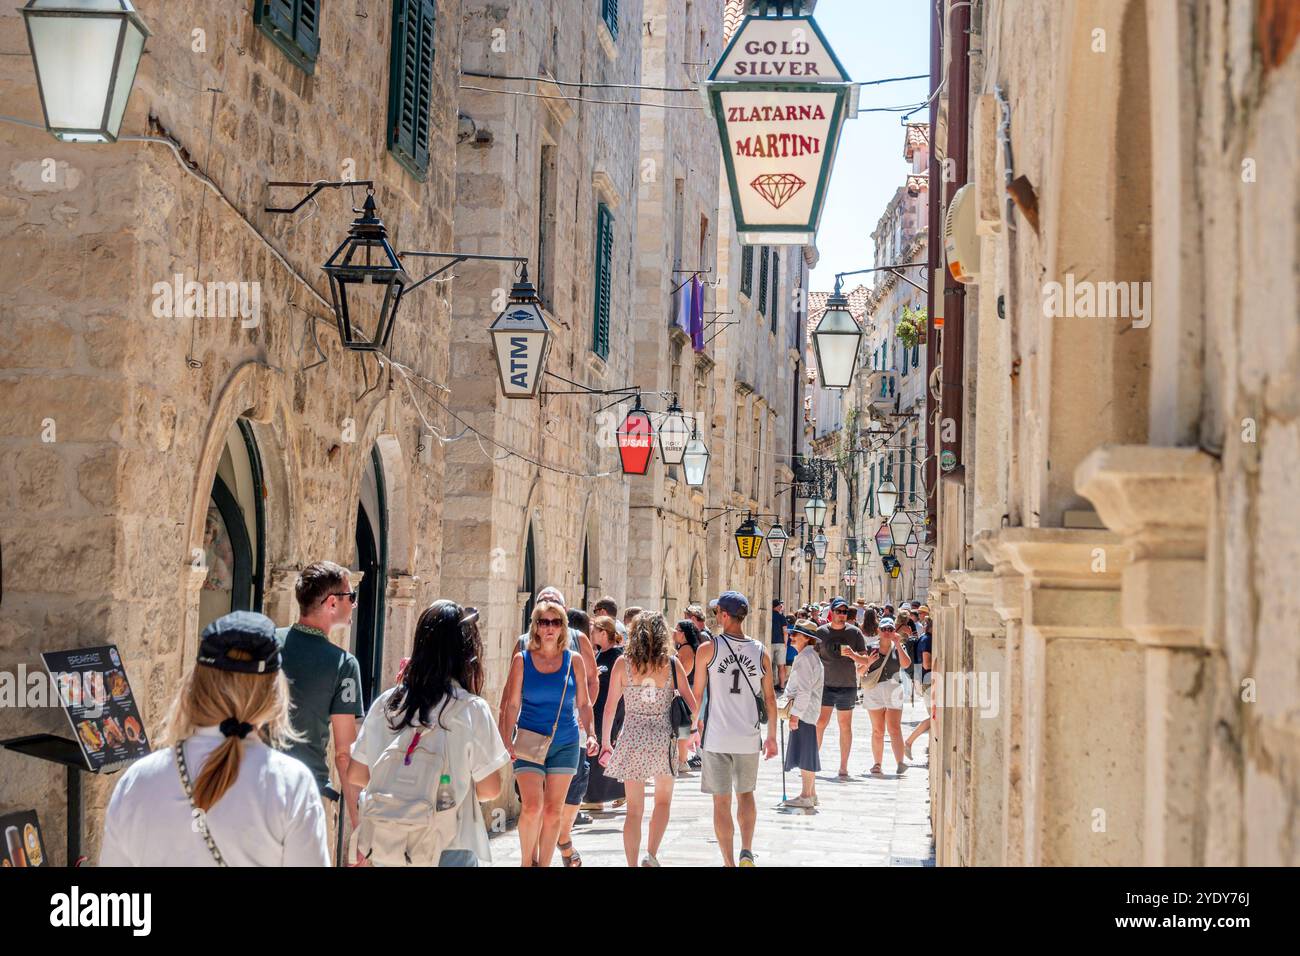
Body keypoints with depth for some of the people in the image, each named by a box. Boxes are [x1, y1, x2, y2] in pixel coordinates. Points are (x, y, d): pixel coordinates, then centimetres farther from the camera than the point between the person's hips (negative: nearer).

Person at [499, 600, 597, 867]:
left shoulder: (574, 660, 4)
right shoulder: (522, 660, 1)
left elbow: (583, 703, 8)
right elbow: (511, 704, 1)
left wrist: (591, 733, -6)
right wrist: (507, 740, -10)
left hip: (565, 744, 2)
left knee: (553, 810, 3)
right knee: (532, 807, -14)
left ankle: (543, 863, 15)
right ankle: (527, 860, 6)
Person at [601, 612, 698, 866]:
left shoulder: (623, 663, -1)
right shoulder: (671, 663, -2)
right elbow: (692, 702, 1)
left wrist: (605, 742, 9)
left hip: (632, 739, 0)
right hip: (663, 738, 0)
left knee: (634, 809, 8)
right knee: (663, 800, 21)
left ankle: (633, 864, 6)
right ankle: (651, 855, 6)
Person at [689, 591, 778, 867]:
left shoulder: (707, 650, -6)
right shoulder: (760, 652, 2)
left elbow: (697, 694, -3)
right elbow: (769, 698, 5)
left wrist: (693, 728, 11)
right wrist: (771, 736, 15)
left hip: (716, 738, -2)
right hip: (749, 738, 3)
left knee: (721, 801, 5)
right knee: (746, 794, 21)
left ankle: (729, 862, 4)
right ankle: (746, 851, 4)